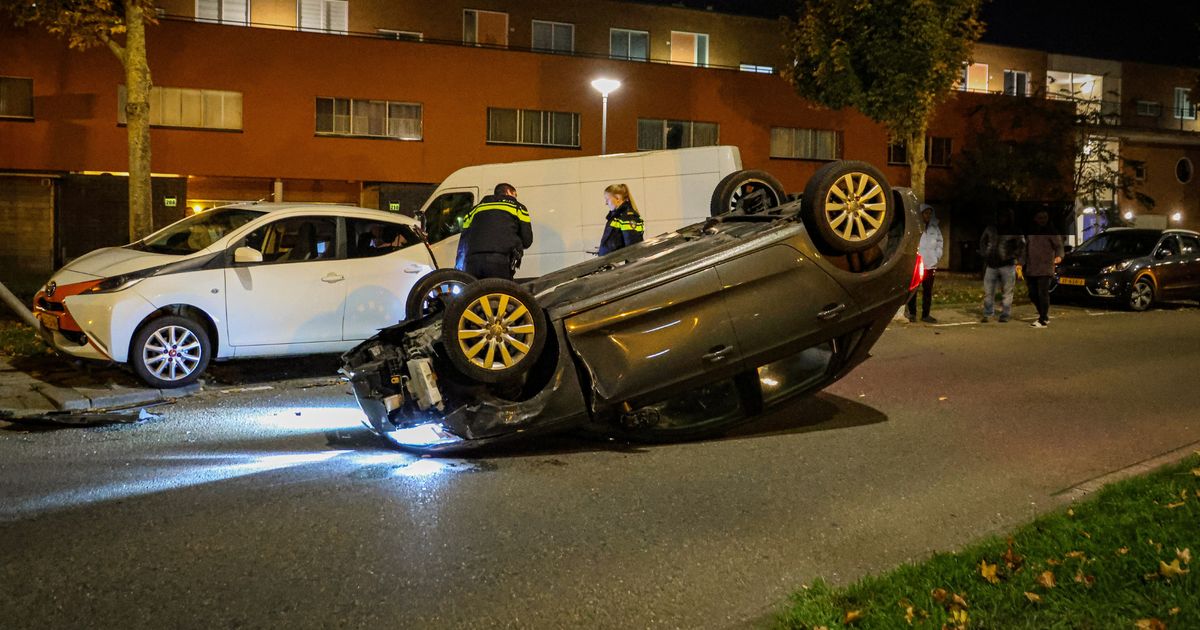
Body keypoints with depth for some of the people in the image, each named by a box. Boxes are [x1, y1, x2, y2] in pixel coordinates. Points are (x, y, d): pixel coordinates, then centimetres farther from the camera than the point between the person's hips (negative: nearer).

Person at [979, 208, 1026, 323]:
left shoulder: (1015, 231, 1)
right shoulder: (990, 229, 11)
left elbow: (1021, 246, 2)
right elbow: (982, 242, 22)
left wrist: (1012, 257, -8)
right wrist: (985, 254, 10)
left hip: (1007, 265, -3)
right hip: (991, 265, 3)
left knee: (1007, 291, -2)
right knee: (988, 291, 4)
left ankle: (1005, 315, 4)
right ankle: (987, 314, 13)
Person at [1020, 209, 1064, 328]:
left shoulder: (1051, 232, 0)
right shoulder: (1031, 232, 18)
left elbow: (1058, 245, -8)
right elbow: (1026, 250, 23)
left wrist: (1059, 256, -29)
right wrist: (1021, 264, 13)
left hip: (1044, 269, -6)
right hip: (1031, 269, 6)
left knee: (1043, 294, -8)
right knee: (1033, 294, 7)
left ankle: (1043, 320, -5)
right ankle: (1044, 315, 24)